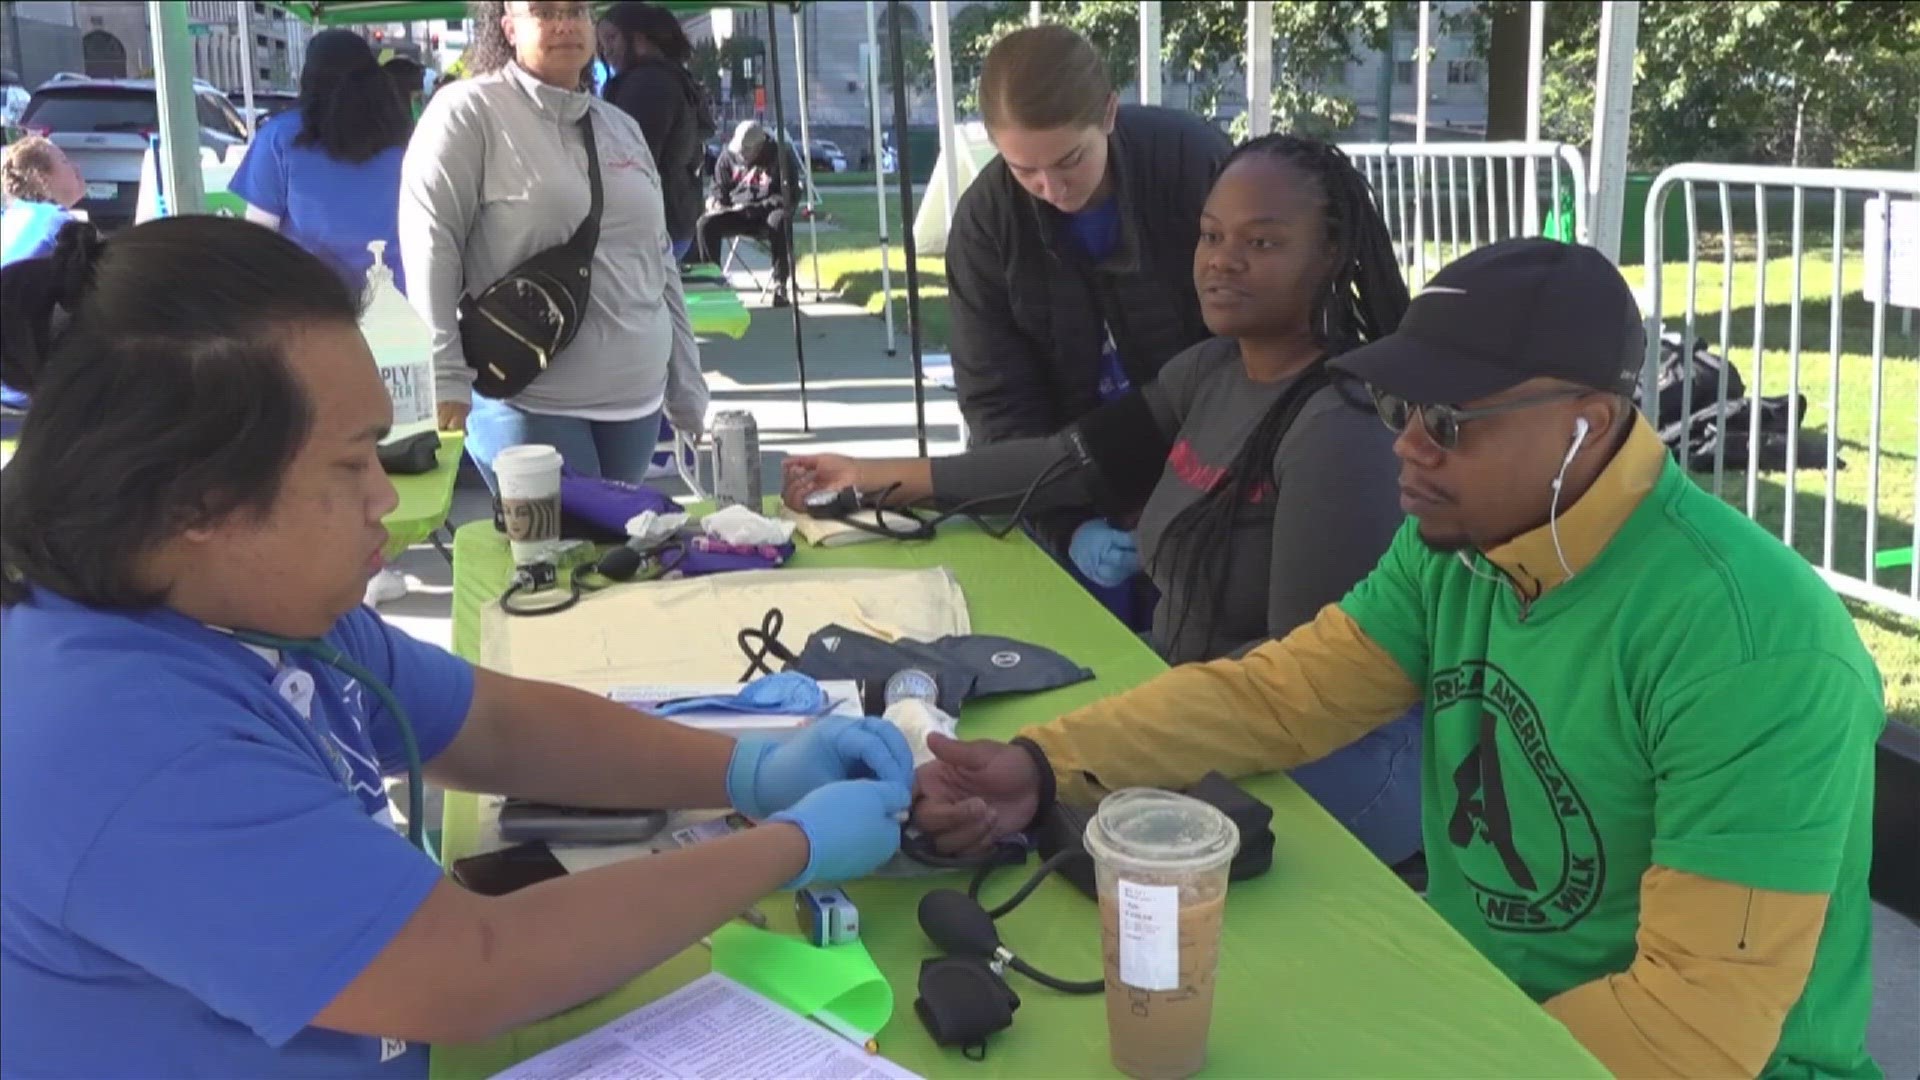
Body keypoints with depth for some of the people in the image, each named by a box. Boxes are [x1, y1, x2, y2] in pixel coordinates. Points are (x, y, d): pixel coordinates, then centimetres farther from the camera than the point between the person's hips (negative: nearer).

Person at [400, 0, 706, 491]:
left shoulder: (622, 127, 16)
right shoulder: (468, 111, -5)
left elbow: (659, 263, 17)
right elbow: (431, 244, -11)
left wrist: (687, 391, 15)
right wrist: (446, 382, -17)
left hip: (636, 400, 6)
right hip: (528, 403, -6)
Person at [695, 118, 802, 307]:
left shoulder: (782, 155, -9)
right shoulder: (728, 155, 3)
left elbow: (789, 197, -13)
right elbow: (719, 187, 16)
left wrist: (752, 208, -22)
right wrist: (715, 201, -10)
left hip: (768, 214, -4)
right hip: (736, 214, 4)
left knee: (780, 221, -39)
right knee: (706, 223, -24)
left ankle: (780, 285, -34)